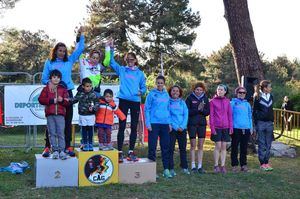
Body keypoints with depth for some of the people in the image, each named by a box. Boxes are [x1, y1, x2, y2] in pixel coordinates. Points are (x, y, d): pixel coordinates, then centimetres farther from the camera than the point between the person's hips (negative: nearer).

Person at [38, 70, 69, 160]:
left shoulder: (63, 89, 12)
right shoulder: (46, 89, 11)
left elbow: (67, 102, 8)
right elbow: (41, 100, -1)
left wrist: (62, 100, -13)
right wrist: (52, 100, -10)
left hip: (60, 114, 0)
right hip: (50, 114, 0)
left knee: (61, 133, -5)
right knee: (52, 133, 1)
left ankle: (61, 151, -4)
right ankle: (55, 151, 5)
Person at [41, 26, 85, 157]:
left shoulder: (69, 61, 11)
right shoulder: (49, 63, 6)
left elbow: (80, 49, 10)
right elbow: (44, 78, 3)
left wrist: (81, 35, 1)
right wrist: (49, 82, -19)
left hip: (67, 93, 2)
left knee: (68, 122, 4)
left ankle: (68, 146, 9)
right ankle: (47, 147, 3)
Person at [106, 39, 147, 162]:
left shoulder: (140, 73, 11)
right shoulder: (122, 70, 9)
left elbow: (143, 87, 9)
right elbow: (112, 62, 0)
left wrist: (141, 92, -13)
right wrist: (111, 49, -11)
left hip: (135, 102, 1)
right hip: (123, 100, -1)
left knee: (134, 127, 4)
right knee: (122, 126, -3)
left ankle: (131, 151, 11)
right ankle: (120, 152, 0)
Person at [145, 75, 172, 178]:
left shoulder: (166, 95, 12)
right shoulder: (151, 94, -1)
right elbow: (147, 109, -3)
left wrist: (169, 123, 11)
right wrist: (148, 123, -10)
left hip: (165, 124, 5)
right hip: (154, 123, -4)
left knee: (165, 146, 6)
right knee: (152, 147, -2)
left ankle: (166, 169, 11)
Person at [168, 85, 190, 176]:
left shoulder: (182, 102, 11)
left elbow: (186, 115, 5)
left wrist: (182, 126, -9)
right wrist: (175, 127, -12)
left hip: (182, 129, 4)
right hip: (172, 128, -3)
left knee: (183, 148, 8)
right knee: (171, 148, -4)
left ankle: (184, 167, 16)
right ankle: (171, 168, 0)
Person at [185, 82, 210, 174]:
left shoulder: (205, 98, 7)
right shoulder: (190, 98, -3)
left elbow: (208, 112, 5)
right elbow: (187, 111, -8)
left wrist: (202, 109, -15)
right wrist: (197, 109, -18)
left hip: (202, 124, 3)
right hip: (192, 124, -3)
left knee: (201, 146, 5)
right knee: (193, 145, 1)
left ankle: (200, 166, 10)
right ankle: (193, 166, 7)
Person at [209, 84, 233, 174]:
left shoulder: (227, 101, 7)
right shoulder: (212, 101, 0)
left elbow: (230, 115, 10)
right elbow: (211, 115, -1)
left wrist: (231, 127, 4)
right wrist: (212, 127, -8)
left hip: (226, 127, 3)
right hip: (217, 127, -3)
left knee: (224, 147, 5)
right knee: (218, 146, -3)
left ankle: (223, 166, 11)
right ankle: (216, 166, 6)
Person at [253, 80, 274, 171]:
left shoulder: (271, 97, 9)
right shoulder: (257, 97, -6)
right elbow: (254, 111, -3)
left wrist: (272, 121, 12)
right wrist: (256, 123, -6)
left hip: (269, 123, 5)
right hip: (261, 123, -5)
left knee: (268, 144, 7)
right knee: (262, 144, 0)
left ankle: (267, 162, 14)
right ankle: (262, 164, 7)